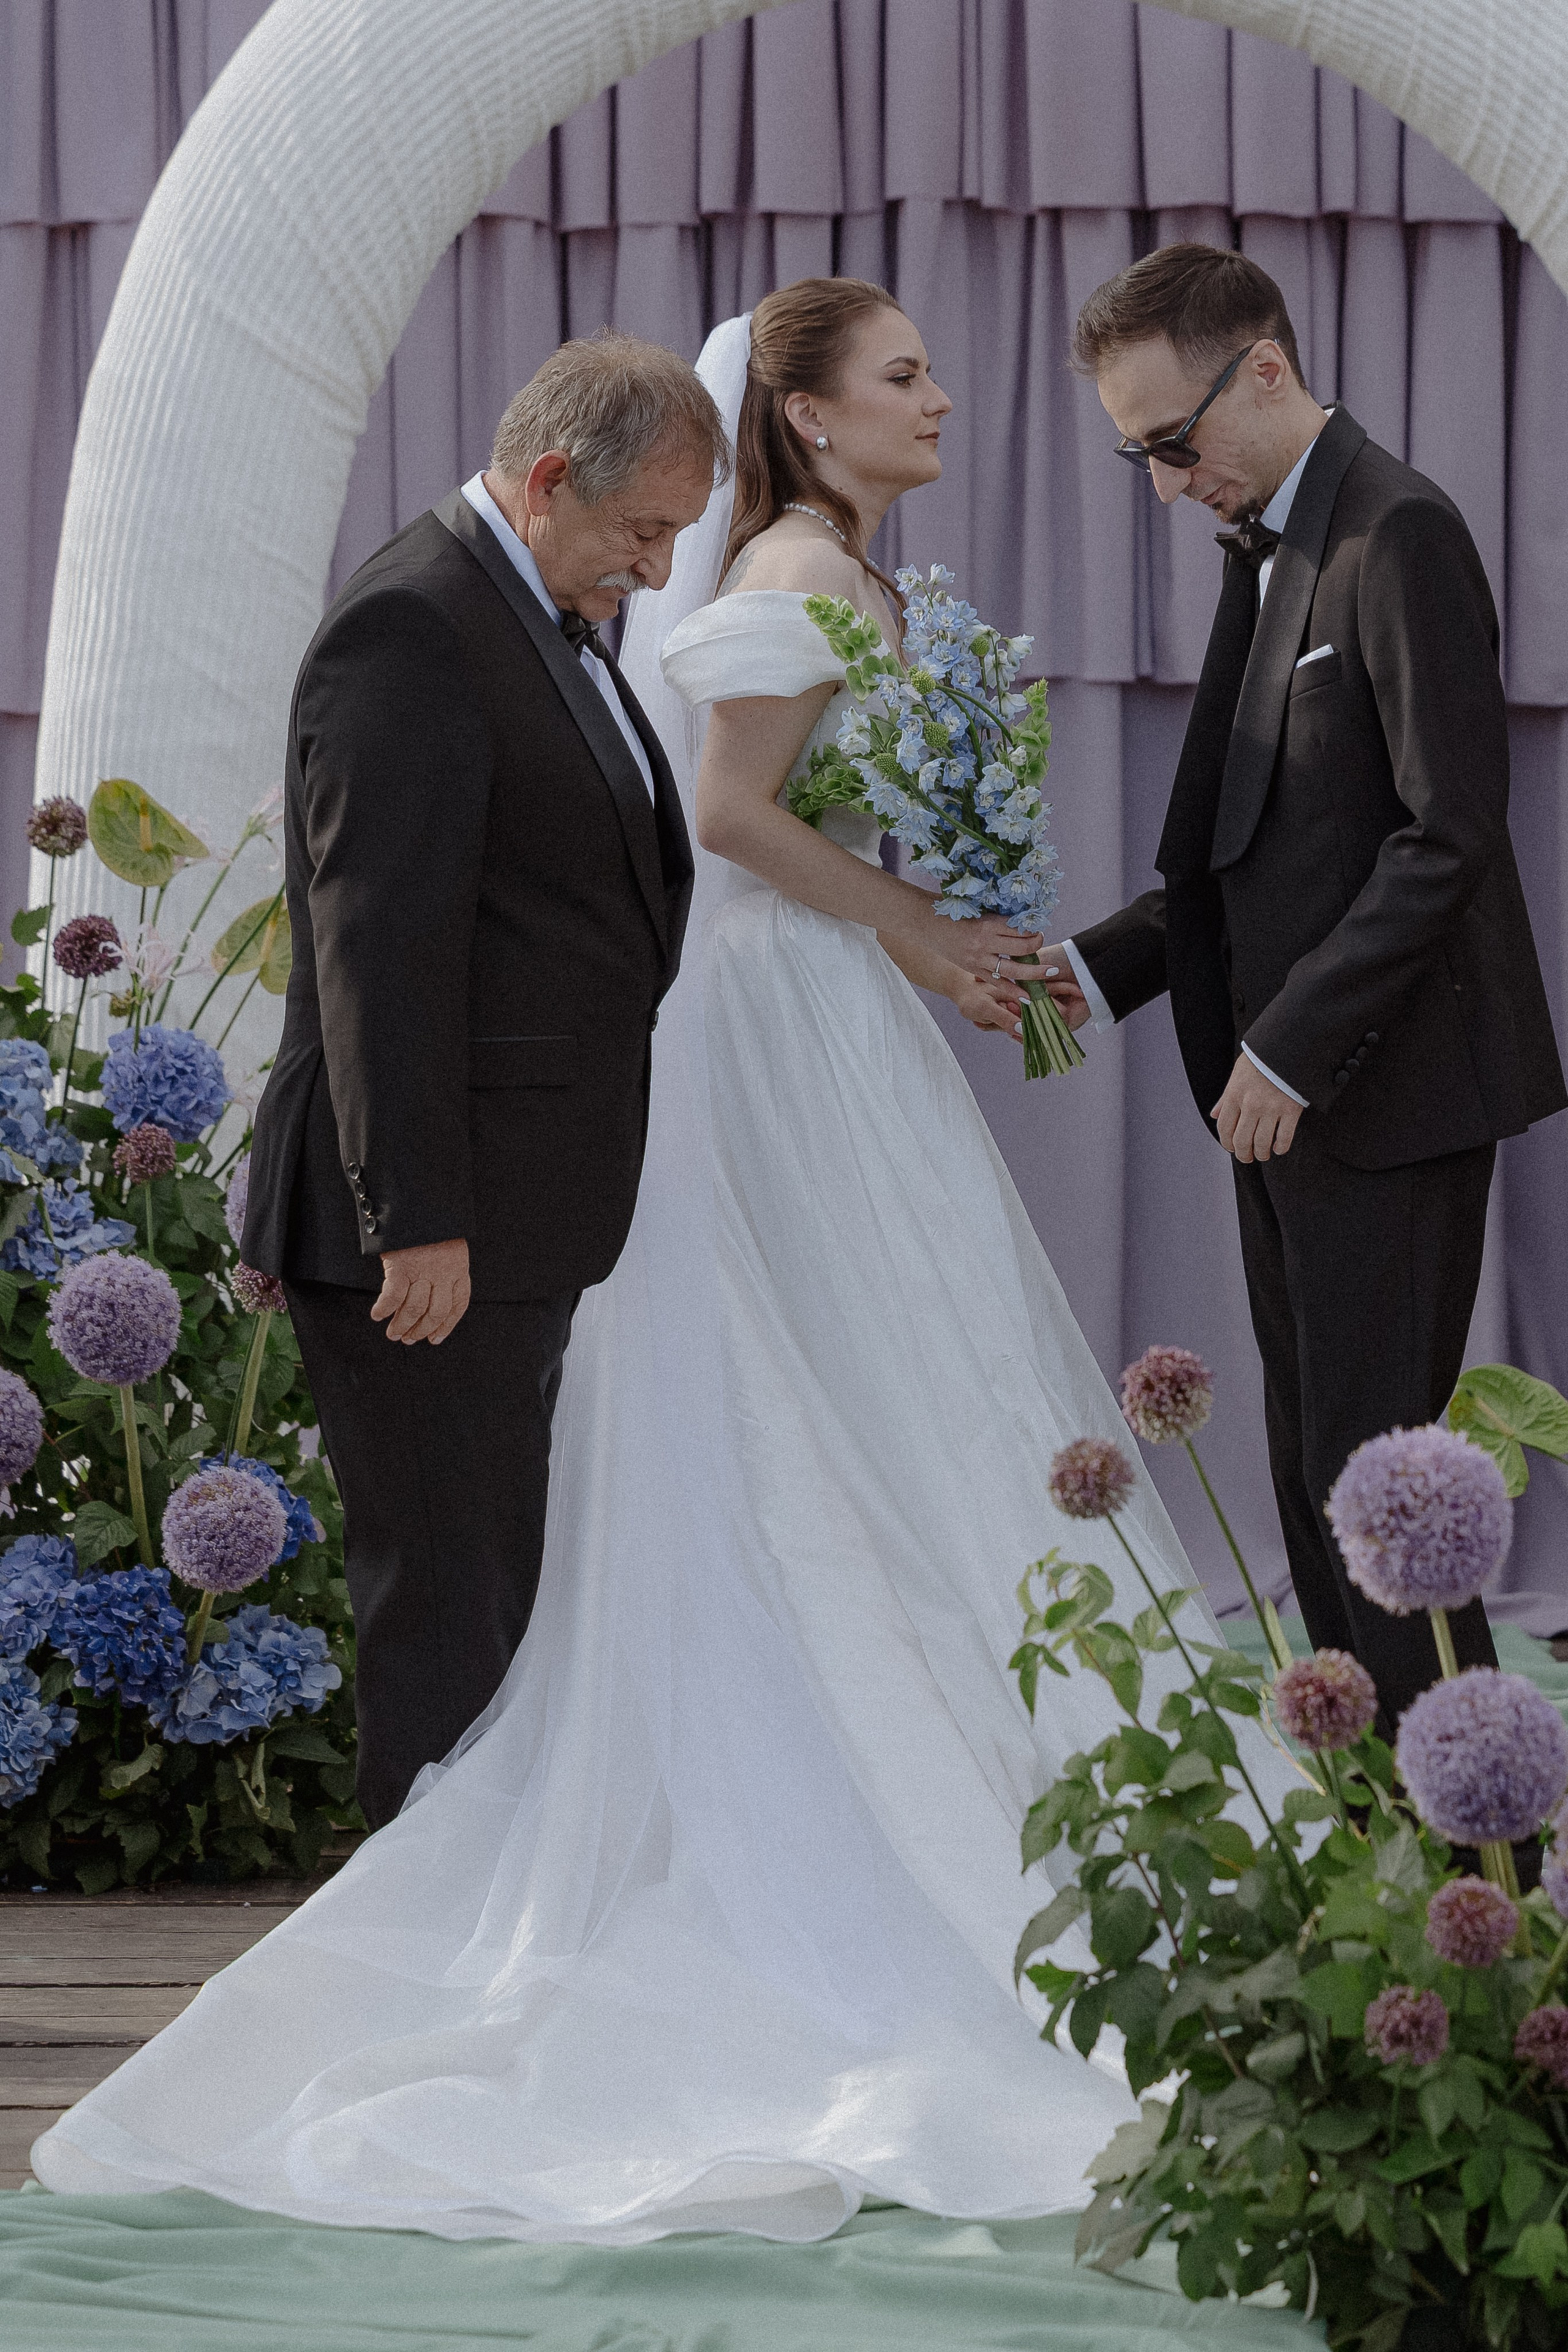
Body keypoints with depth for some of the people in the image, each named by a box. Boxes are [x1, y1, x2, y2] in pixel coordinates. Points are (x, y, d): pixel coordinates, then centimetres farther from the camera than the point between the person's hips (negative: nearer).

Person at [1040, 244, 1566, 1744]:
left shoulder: (1398, 537, -14)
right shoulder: (1266, 549, 16)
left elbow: (1447, 834, -19)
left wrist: (1292, 1045, -19)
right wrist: (1107, 966, 5)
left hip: (1389, 1090, -9)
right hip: (1290, 1096, 10)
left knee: (1371, 1470, -9)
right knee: (1315, 1474, 11)